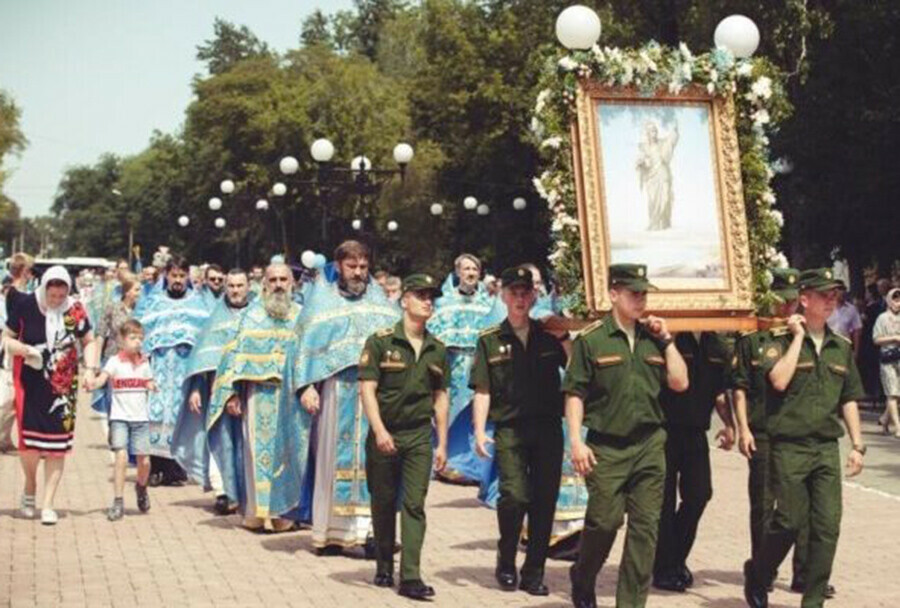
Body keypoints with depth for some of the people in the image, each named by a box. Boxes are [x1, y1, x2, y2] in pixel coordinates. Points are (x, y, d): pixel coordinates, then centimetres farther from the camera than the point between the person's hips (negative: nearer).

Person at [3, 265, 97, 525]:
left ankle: (48, 505, 11)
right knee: (29, 441, -5)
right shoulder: (25, 305, -7)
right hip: (30, 384, -1)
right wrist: (26, 349, -18)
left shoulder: (75, 309, -2)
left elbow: (89, 342, 10)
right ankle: (30, 489, 26)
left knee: (57, 445, 1)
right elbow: (7, 338, 2)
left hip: (63, 386, 1)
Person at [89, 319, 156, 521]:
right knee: (121, 457, -14)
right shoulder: (115, 361, -4)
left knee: (144, 460, 1)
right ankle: (118, 502, -5)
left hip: (141, 417, 3)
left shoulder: (144, 362, 10)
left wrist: (153, 387, -4)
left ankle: (141, 487, 33)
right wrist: (93, 382, -40)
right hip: (120, 417, -3)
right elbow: (102, 378, -19)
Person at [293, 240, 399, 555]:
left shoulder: (380, 303, 16)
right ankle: (332, 531, 4)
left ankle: (367, 527, -4)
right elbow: (308, 344, 3)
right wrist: (307, 385, -10)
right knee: (335, 458, -1)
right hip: (337, 390, -2)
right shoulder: (323, 300, 11)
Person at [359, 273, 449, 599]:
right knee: (383, 505, 9)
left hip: (420, 436, 2)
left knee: (414, 505, -4)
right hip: (384, 434, -2)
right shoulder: (380, 341, -4)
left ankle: (410, 577, -6)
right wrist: (379, 430, -19)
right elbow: (367, 389, -9)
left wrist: (442, 443, 9)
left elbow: (441, 397, 12)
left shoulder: (437, 349, 8)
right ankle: (384, 568, 25)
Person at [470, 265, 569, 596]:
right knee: (515, 496, -14)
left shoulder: (549, 336, 10)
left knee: (545, 500, 2)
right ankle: (506, 563, 10)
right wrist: (479, 432, -7)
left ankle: (534, 572, 15)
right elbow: (482, 391, 2)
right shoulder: (490, 341, 6)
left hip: (547, 429, 2)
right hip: (510, 429, -2)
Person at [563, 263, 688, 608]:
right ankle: (582, 579, 24)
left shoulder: (653, 339, 11)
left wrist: (666, 340, 3)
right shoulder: (591, 339, -2)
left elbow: (680, 383, 7)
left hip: (649, 446, 4)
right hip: (606, 447, -4)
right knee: (604, 522, -4)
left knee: (645, 527, 2)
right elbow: (574, 393, -4)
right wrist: (576, 441, -11)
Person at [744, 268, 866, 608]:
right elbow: (779, 381, -21)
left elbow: (849, 400, 16)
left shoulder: (842, 348, 12)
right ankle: (757, 576, 23)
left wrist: (857, 445, 10)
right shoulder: (783, 343, -3)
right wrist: (798, 337, -13)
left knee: (827, 526, -1)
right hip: (790, 447, -4)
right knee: (789, 522, -2)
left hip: (827, 448, 5)